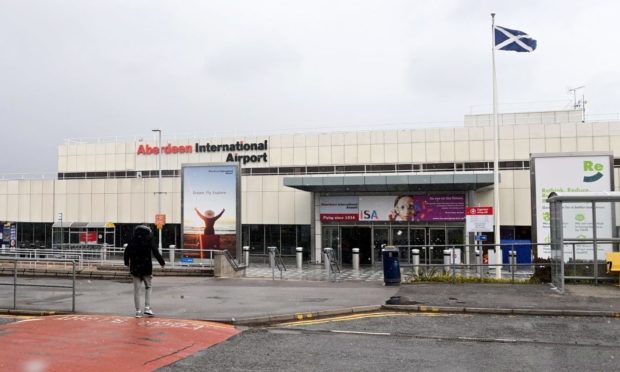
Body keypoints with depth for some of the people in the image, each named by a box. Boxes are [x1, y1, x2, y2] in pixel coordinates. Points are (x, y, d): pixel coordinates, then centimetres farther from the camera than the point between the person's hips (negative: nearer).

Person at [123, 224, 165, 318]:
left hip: (135, 269, 2)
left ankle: (138, 311, 8)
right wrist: (162, 262, 4)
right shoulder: (149, 242, -7)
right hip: (146, 269, -2)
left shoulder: (132, 242, 3)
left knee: (136, 290, 7)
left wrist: (127, 263, 28)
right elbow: (156, 253, -8)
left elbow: (126, 253, 11)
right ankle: (147, 308, 2)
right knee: (148, 287, 13)